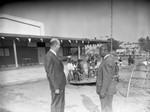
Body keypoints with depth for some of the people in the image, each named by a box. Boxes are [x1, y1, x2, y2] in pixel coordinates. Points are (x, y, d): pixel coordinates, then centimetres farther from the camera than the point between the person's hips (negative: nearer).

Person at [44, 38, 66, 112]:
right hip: (57, 86, -9)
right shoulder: (49, 57, -19)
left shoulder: (54, 55, 10)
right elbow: (50, 74, -21)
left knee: (61, 105, 20)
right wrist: (56, 88, -20)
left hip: (61, 85, 9)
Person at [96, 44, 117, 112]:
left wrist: (102, 91, -21)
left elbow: (107, 78, -25)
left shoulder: (108, 61, -24)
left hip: (105, 89, -10)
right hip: (106, 88, 10)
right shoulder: (108, 59, 8)